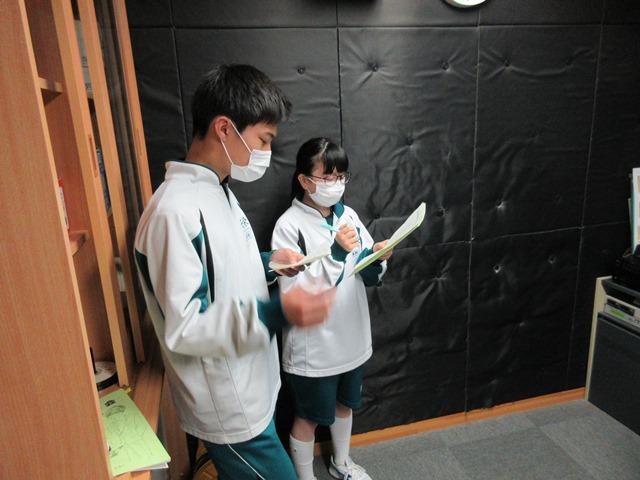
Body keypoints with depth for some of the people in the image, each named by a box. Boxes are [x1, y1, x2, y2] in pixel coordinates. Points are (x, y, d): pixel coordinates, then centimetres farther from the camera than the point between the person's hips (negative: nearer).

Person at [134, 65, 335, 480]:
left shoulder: (217, 190, 3)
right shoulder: (176, 210, -27)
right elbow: (183, 328, -28)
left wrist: (267, 263, 0)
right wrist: (276, 313, -38)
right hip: (229, 407, -8)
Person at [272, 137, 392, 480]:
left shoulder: (348, 215, 0)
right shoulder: (289, 225, -18)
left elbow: (369, 277, 4)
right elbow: (294, 293, -24)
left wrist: (376, 258, -18)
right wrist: (335, 254, -31)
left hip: (351, 337, 6)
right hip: (312, 346, -6)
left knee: (344, 403, 26)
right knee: (309, 417, 14)